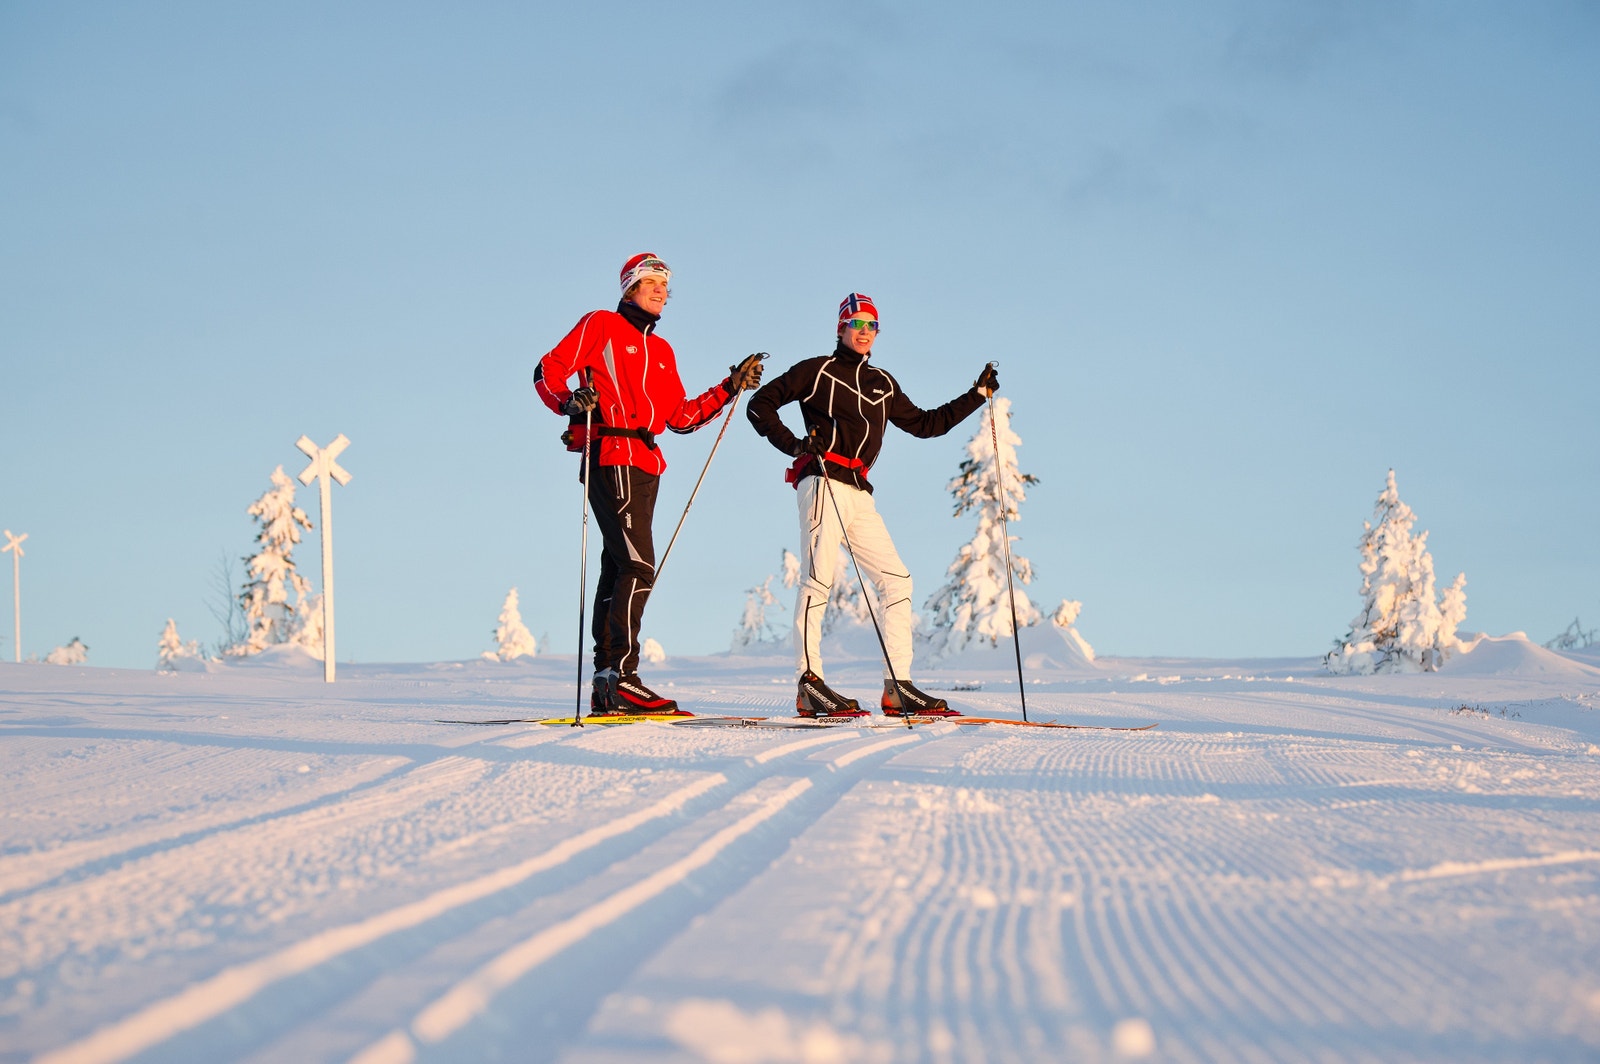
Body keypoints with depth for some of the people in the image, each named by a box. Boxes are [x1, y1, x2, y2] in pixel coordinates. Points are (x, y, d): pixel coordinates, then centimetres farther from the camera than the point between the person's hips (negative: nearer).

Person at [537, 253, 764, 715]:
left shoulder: (661, 351, 23)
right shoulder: (601, 325, 3)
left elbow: (680, 416, 22)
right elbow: (548, 371, -2)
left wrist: (730, 387, 18)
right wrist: (570, 402, -22)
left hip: (644, 466, 8)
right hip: (612, 457, -8)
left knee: (619, 569, 7)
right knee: (639, 566, -18)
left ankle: (606, 684, 9)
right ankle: (621, 675, -22)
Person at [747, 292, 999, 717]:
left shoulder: (883, 384, 24)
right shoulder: (818, 371, 7)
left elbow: (924, 424, 32)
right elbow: (761, 406, 5)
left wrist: (977, 395, 29)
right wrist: (794, 444, -9)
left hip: (858, 493, 7)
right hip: (823, 481, -7)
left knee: (896, 581, 1)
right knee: (819, 579, -14)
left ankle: (898, 686, 0)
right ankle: (809, 683, -17)